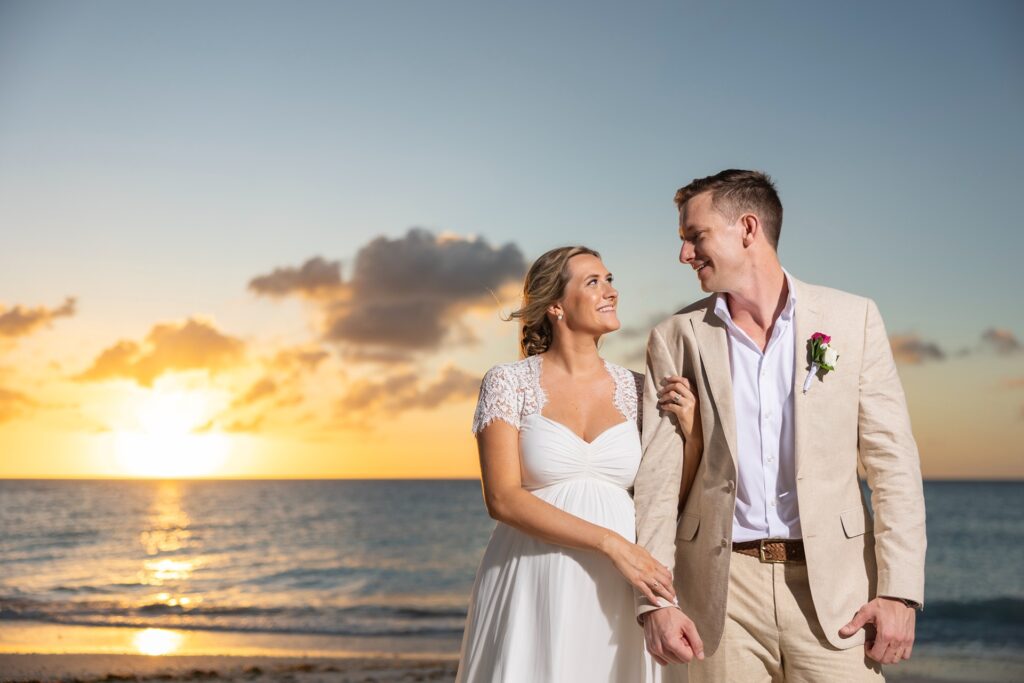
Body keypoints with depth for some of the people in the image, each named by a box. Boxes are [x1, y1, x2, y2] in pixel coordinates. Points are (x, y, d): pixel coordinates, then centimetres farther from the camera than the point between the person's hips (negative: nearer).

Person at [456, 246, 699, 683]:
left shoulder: (634, 389, 7)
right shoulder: (508, 382, -3)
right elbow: (503, 499, -12)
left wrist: (689, 432, -4)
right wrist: (610, 542, -17)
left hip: (615, 595, 3)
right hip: (535, 589, -3)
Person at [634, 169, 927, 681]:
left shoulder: (852, 318, 3)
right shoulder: (676, 339, 4)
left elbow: (891, 461, 0)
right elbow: (657, 475, 0)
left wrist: (899, 591, -6)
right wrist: (653, 600, -7)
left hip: (832, 581, 0)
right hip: (722, 587, 1)